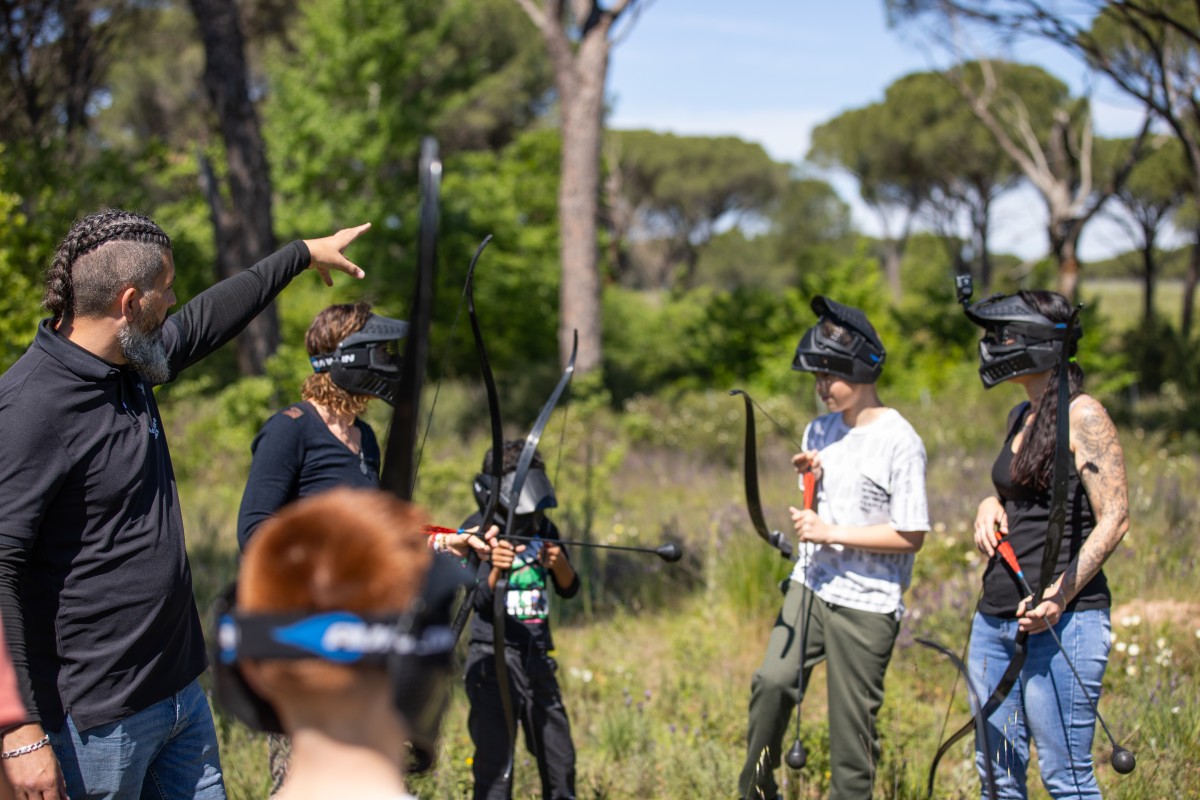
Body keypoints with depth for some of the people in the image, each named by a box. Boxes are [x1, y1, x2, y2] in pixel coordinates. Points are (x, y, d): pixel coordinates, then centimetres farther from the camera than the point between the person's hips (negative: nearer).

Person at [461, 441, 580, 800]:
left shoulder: (544, 528, 8)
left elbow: (569, 589, 8)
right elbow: (480, 599, -14)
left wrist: (558, 562, -13)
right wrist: (496, 570, -34)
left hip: (538, 658, 6)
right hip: (493, 660, -5)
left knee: (560, 762, 13)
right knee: (495, 762, -8)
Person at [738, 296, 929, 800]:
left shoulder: (899, 441, -12)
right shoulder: (820, 430, 10)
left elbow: (911, 536, -14)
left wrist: (832, 533, -16)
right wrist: (809, 479, -1)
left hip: (867, 603, -5)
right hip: (810, 584, 6)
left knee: (852, 724, 0)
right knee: (773, 681, -11)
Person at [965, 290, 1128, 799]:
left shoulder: (1083, 417, -10)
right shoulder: (1020, 417, 15)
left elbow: (1114, 519, -14)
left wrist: (1060, 595, -23)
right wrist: (990, 506, 6)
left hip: (1063, 623, -8)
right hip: (995, 619, 8)